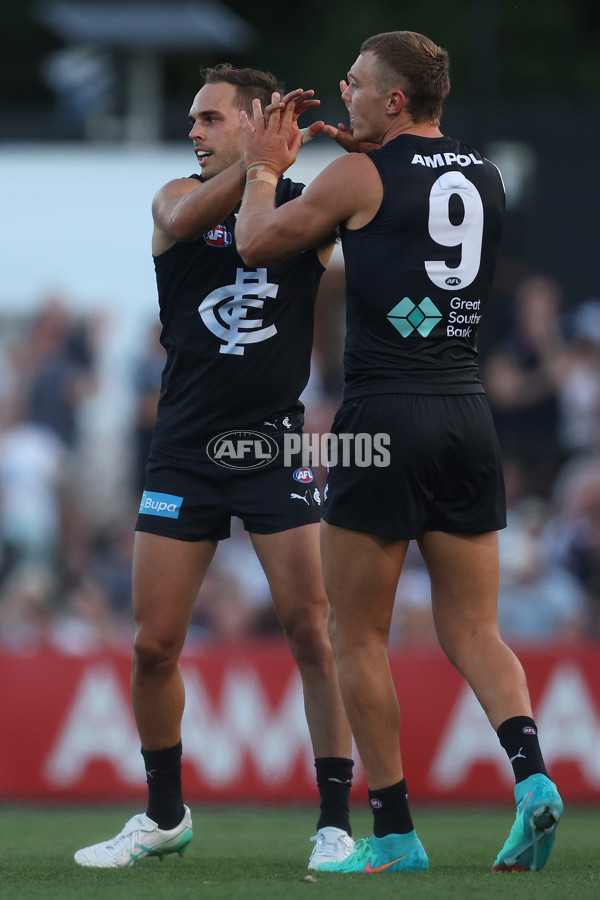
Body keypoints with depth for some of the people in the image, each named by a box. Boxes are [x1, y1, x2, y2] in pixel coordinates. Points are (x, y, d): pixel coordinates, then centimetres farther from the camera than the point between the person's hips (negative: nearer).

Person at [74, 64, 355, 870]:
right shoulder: (176, 198, 4)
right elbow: (188, 217, -18)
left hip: (275, 446, -2)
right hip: (185, 450, 2)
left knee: (311, 633, -9)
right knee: (154, 646, 4)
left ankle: (336, 820, 0)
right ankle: (166, 817, 22)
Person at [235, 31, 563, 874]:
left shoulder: (362, 176, -6)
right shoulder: (484, 176, 12)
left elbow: (256, 243, 6)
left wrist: (264, 167, 22)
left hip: (385, 416, -5)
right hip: (468, 414, 5)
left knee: (358, 635, 5)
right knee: (473, 630, 9)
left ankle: (394, 831, 3)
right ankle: (530, 768, -17)